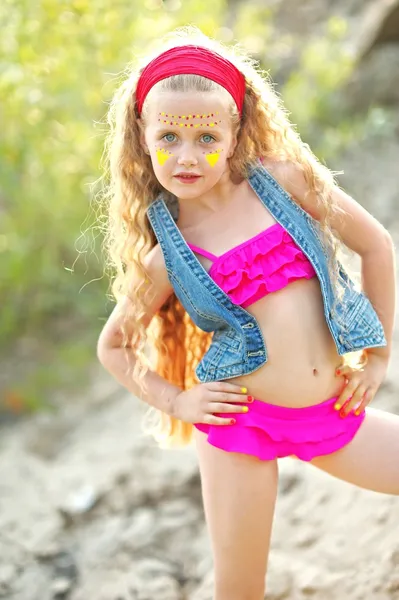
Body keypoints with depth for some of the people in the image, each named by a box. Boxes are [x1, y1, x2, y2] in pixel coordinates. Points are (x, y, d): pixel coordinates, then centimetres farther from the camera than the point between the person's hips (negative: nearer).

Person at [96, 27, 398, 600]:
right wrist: (174, 402, 0)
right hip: (242, 422, -1)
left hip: (333, 414, 2)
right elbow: (113, 346, 12)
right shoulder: (163, 256, -3)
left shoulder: (284, 180, -4)